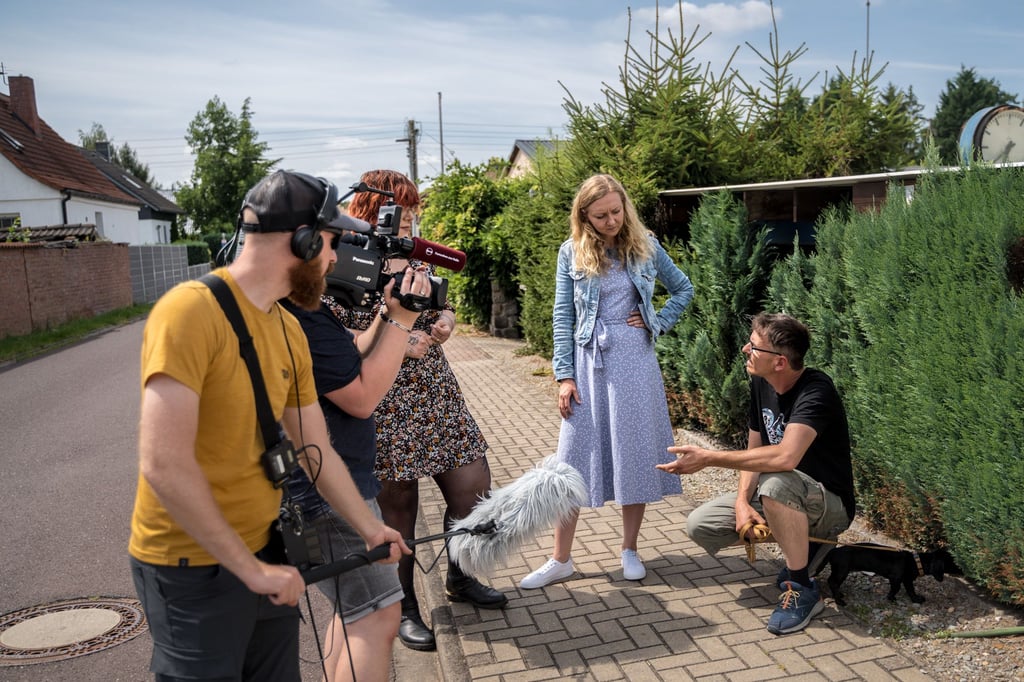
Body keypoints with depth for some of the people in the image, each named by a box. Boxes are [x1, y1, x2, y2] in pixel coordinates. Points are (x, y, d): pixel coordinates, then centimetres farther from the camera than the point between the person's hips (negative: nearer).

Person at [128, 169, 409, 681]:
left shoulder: (290, 331, 2)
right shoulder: (192, 309, -20)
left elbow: (316, 452, 10)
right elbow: (164, 464, -25)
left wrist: (369, 528, 12)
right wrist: (249, 568, -21)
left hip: (265, 551, 7)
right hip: (194, 566, -7)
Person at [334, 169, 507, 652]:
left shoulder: (417, 259, 9)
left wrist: (445, 318, 0)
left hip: (438, 395, 7)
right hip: (385, 408, -6)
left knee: (473, 488, 9)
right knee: (398, 508, 6)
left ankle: (459, 579, 36)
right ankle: (404, 609, 28)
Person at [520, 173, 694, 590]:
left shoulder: (645, 246, 3)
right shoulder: (572, 253, 1)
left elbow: (683, 289, 16)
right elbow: (562, 318, 0)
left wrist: (658, 322, 1)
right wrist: (565, 376, -5)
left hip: (635, 359, 1)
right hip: (588, 362, 0)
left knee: (635, 454, 5)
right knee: (576, 457, 2)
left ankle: (630, 550, 21)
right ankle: (561, 559, 11)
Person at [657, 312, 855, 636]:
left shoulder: (816, 391, -27)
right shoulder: (761, 382, -1)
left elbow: (785, 457, -42)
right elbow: (754, 450, 4)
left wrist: (709, 458, -35)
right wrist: (742, 500, -13)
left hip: (829, 504, -8)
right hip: (783, 499, 8)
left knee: (775, 483, -40)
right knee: (700, 525, -6)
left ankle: (803, 590, -18)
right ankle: (804, 547, 9)